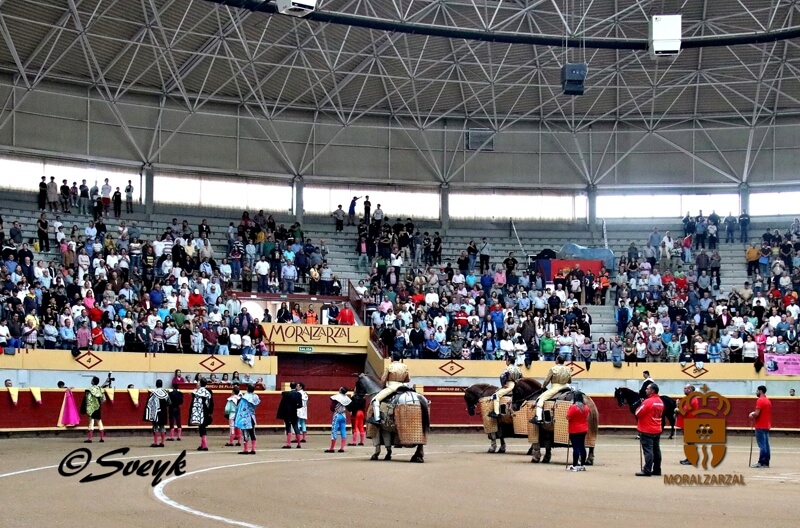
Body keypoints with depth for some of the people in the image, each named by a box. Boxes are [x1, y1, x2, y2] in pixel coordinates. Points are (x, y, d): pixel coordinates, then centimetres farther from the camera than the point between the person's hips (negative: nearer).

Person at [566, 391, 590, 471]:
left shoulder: (573, 407, -17)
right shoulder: (586, 407, 4)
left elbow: (568, 418, -15)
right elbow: (587, 418, 12)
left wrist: (568, 411, 0)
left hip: (574, 430, -6)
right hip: (584, 429, 6)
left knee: (576, 447, -5)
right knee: (582, 447, 10)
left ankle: (574, 466, -4)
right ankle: (583, 465, 14)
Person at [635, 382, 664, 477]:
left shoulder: (648, 401, -17)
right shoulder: (660, 402, 9)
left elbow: (638, 413, -15)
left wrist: (639, 408, 4)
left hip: (647, 431, -8)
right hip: (657, 430, 8)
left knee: (648, 450, -8)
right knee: (656, 450, 12)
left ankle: (647, 471, -8)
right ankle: (657, 470, 16)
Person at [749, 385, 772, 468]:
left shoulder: (760, 400, -13)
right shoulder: (768, 400, 15)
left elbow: (757, 413, -20)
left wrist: (752, 416, 0)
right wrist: (754, 414, 12)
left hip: (760, 426, -9)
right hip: (767, 426, 9)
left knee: (762, 445, -8)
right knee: (766, 445, 8)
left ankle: (761, 462, -7)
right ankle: (766, 462, 8)